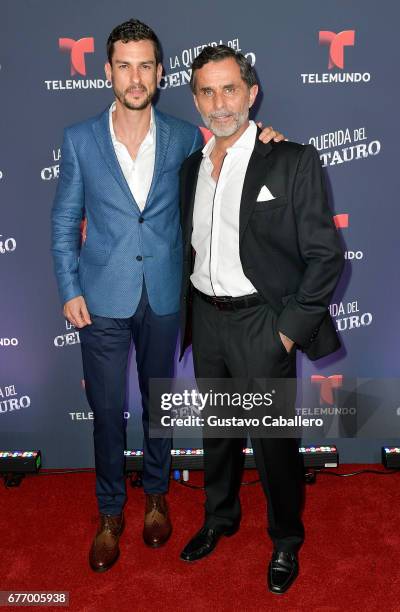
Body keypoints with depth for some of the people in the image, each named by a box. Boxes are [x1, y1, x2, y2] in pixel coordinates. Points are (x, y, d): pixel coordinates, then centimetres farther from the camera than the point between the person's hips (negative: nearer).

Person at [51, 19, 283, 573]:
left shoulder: (185, 139, 0)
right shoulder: (80, 140, -1)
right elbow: (64, 222, 3)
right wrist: (70, 291, -3)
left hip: (164, 298, 1)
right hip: (103, 299, -1)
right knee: (106, 410, 8)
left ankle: (156, 495, 40)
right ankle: (111, 514, 30)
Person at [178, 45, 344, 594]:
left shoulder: (293, 162, -9)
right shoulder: (192, 168, 8)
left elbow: (325, 255, -11)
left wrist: (289, 331, -13)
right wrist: (189, 314, 9)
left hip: (261, 323, -5)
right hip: (206, 319, 5)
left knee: (273, 440, 7)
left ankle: (286, 542, 32)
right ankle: (220, 517, 43)